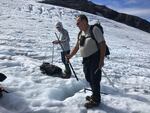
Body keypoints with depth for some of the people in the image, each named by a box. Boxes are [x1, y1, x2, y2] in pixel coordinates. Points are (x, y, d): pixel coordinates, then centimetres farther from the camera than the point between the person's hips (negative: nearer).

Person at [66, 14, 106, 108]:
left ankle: (96, 100, 17)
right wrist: (70, 56, 8)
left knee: (95, 79, 1)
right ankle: (95, 95, 36)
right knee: (89, 79, 17)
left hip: (95, 59, -8)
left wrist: (101, 60, -21)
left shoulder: (94, 30, -14)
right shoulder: (80, 33, 10)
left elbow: (102, 44, -17)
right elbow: (76, 47, 18)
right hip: (86, 59, 8)